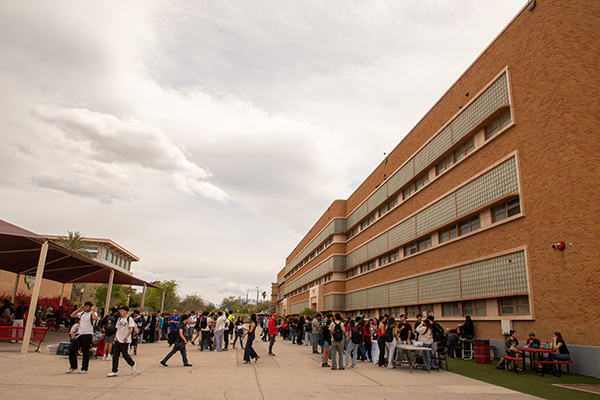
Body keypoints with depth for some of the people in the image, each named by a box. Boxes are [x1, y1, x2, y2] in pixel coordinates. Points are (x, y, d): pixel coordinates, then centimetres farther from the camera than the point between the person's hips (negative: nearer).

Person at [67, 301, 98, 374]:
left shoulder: (92, 314, -5)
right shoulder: (82, 313, 14)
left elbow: (95, 318, -28)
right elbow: (72, 315, 12)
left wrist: (92, 310, -17)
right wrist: (79, 309, 7)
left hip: (87, 335, -7)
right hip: (80, 334, 7)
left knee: (85, 352, 0)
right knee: (72, 349, 4)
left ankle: (84, 369, 12)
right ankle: (73, 367, 18)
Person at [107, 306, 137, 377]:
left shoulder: (129, 319, -7)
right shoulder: (119, 319, 12)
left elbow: (131, 329, -14)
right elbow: (117, 328, 17)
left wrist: (126, 338, -22)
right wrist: (115, 337, 4)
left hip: (125, 341, -6)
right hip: (118, 340, 6)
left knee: (125, 355, 2)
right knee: (115, 355, 1)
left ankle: (133, 364, 26)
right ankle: (114, 371, 8)